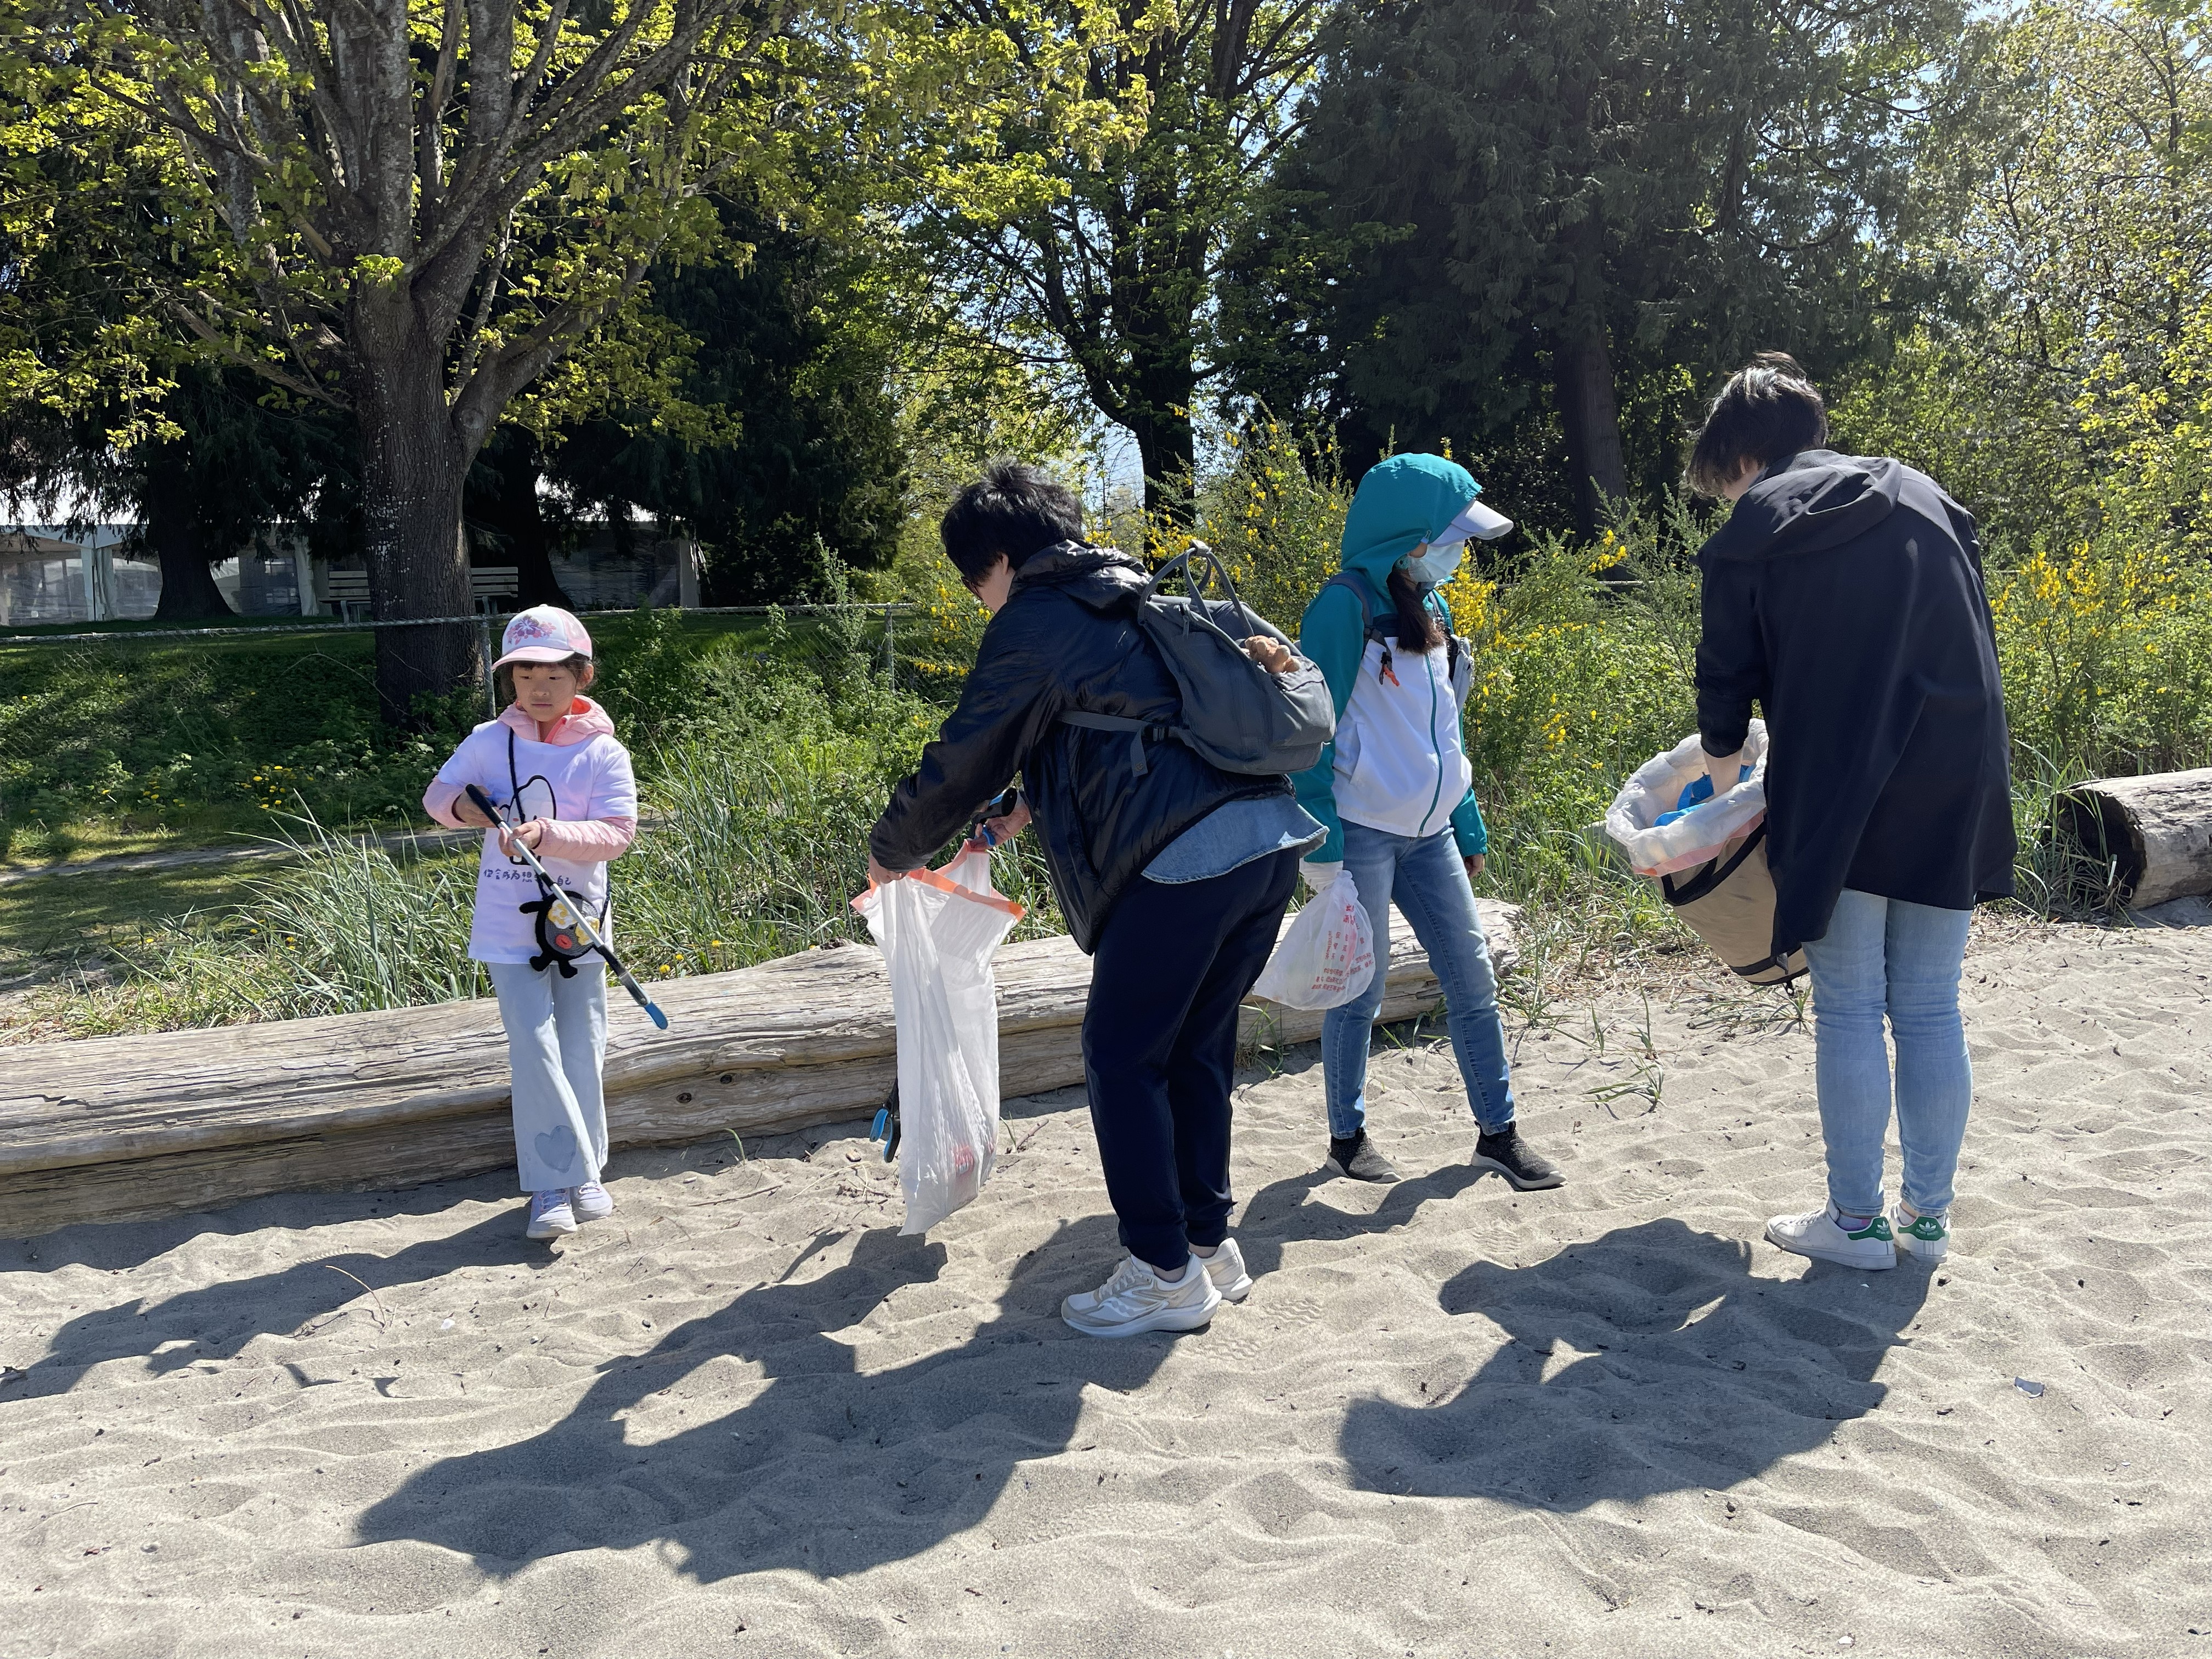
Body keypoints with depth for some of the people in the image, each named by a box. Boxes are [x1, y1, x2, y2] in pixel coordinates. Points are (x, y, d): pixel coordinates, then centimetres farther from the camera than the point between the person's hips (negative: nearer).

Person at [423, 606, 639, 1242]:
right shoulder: (488, 742, 0)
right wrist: (459, 806, -13)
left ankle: (582, 1174, 24)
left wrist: (545, 833, -28)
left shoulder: (604, 753, -6)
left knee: (581, 1050, 9)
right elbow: (436, 793, 10)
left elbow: (615, 832, -14)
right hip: (508, 926, 0)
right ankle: (553, 1185, 2)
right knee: (535, 1052, -5)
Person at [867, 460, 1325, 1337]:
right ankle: (1210, 1241, 28)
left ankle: (1165, 1273, 10)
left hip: (1182, 861, -9)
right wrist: (1036, 806, 38)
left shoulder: (1032, 623, -1)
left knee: (1123, 1059, 4)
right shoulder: (1133, 603, 25)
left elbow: (962, 761, 1)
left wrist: (890, 851, 16)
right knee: (1197, 1048, 19)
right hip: (1273, 840, 9)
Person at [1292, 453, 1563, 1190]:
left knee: (1473, 978, 7)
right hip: (1361, 831, -7)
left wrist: (1470, 831, 20)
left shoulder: (1432, 608, 14)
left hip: (1428, 833, 7)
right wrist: (1321, 847, -18)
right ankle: (1348, 1136, 20)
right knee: (1359, 989, 3)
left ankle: (1498, 1131, 19)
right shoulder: (1347, 605, -11)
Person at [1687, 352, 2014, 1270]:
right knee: (1931, 1009, 10)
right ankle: (1927, 1214, 19)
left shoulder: (1752, 532, 2)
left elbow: (1727, 685, 4)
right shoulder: (1921, 495, 14)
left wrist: (1721, 786, 21)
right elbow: (1975, 637, 16)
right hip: (1956, 795, 4)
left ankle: (1857, 1219, 11)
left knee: (1848, 1011, 4)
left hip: (1837, 798, -4)